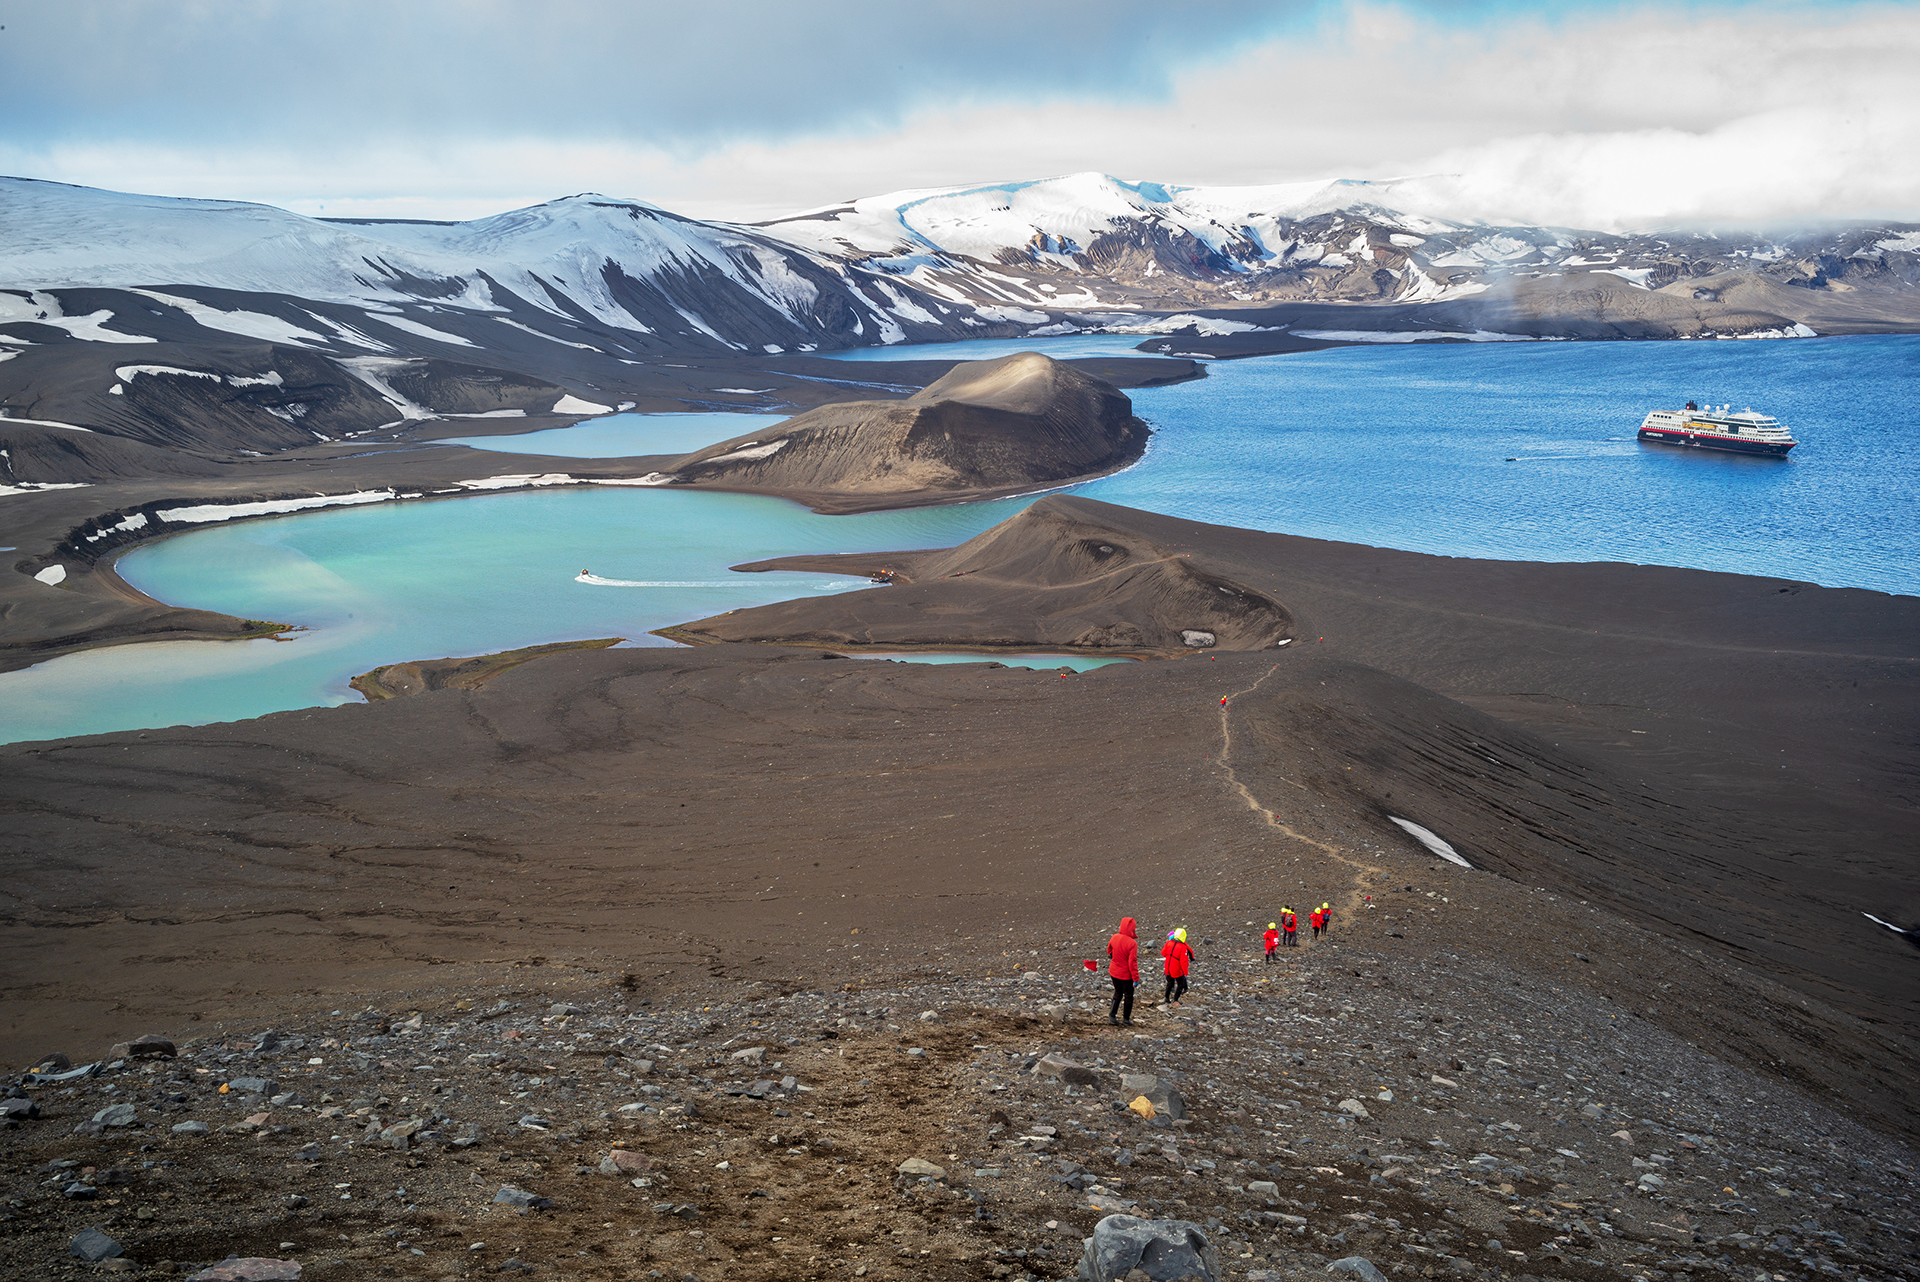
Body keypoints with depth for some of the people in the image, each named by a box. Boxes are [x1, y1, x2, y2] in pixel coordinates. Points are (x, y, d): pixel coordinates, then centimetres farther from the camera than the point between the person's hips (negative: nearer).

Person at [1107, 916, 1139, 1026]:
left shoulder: (1114, 938, -9)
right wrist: (1136, 978, -16)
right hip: (1125, 974, -5)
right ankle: (1126, 1018, 25)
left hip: (1113, 972, 5)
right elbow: (1132, 963, -23)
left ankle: (1112, 1015, 19)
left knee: (1118, 993, 24)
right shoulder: (1132, 943, -26)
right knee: (1128, 996, 15)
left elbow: (1109, 951, 9)